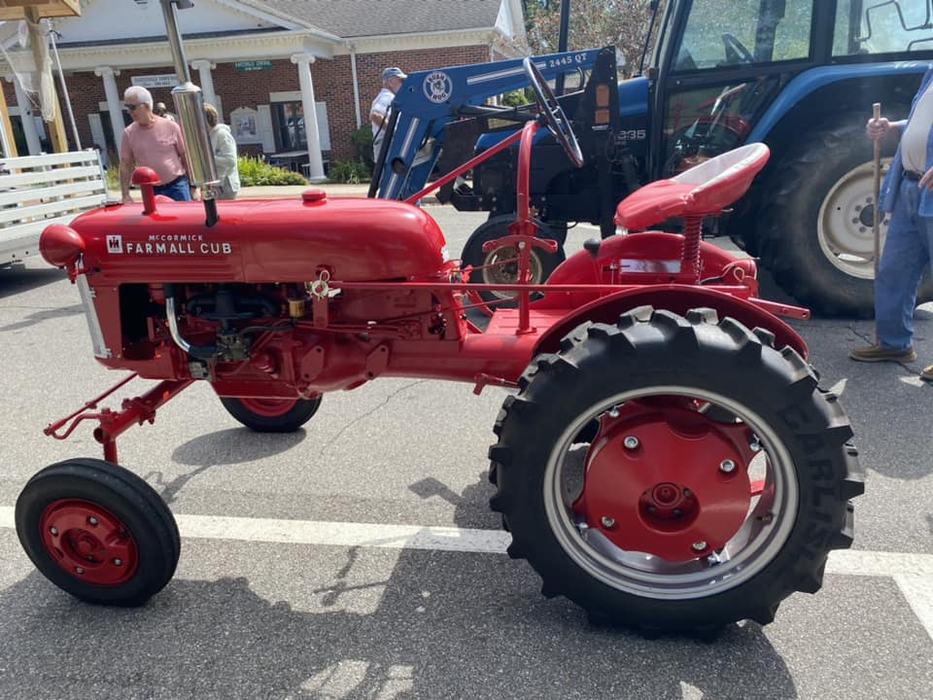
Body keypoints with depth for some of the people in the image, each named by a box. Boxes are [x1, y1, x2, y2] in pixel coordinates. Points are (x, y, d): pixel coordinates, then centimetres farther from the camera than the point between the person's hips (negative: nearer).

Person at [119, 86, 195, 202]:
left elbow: (185, 157, 1)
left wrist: (194, 186, -3)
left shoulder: (170, 127, -4)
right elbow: (125, 165, 4)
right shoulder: (128, 133, 2)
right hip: (151, 191, 2)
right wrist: (126, 195, -3)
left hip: (177, 186, -2)